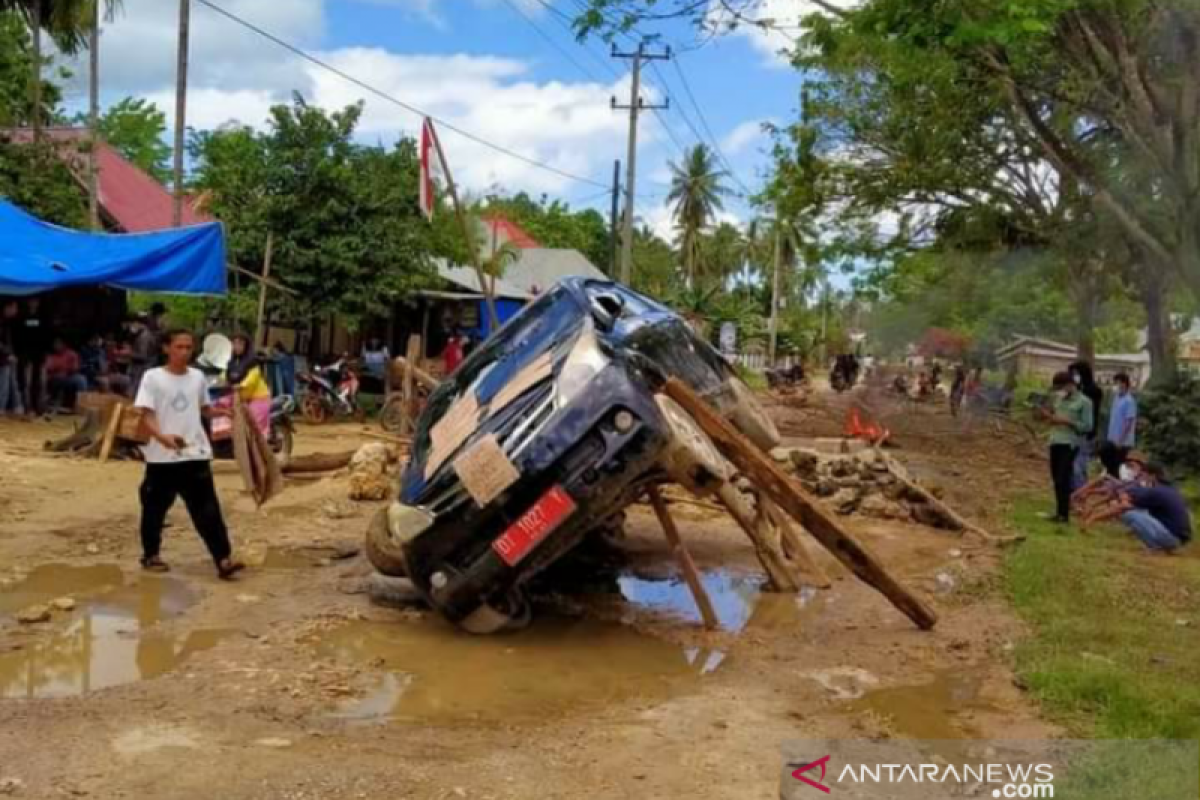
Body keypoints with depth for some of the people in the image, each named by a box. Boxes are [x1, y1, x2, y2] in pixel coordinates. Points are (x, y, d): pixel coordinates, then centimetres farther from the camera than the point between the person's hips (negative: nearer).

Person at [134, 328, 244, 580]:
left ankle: (224, 560, -6)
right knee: (155, 508, 11)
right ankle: (151, 555, 30)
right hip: (161, 457, -2)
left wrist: (221, 412, 1)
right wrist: (163, 437, -29)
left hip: (196, 454, 3)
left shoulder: (197, 377, 8)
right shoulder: (152, 377, -5)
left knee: (208, 509, -3)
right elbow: (147, 416, -11)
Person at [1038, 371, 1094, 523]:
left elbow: (1087, 426, -9)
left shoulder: (1084, 402, -5)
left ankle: (1064, 513, -3)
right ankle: (1059, 512, 17)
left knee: (1063, 479, -9)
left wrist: (1068, 421, -18)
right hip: (1055, 442, 7)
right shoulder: (1058, 398, 14)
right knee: (1056, 479, 9)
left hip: (1070, 444, -7)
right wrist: (1047, 415, 1)